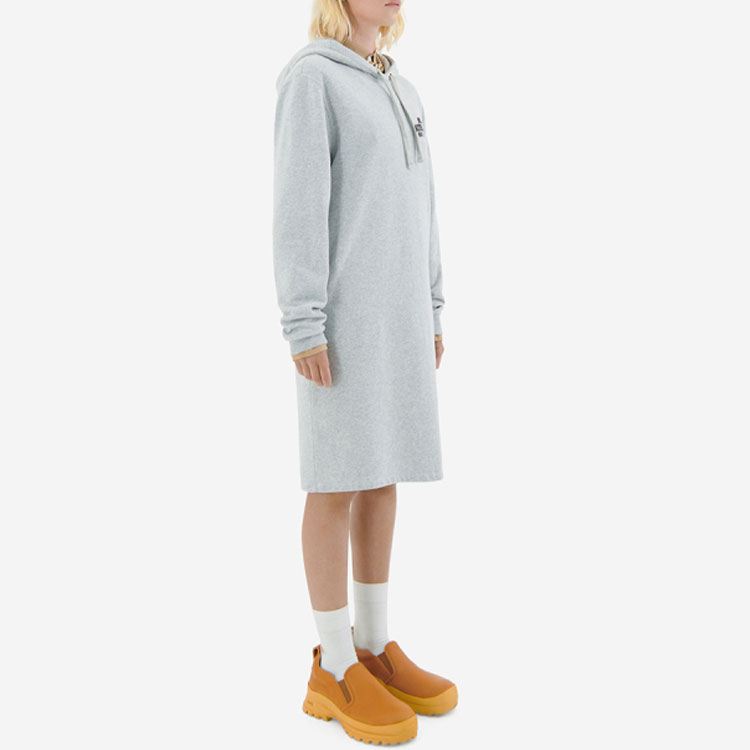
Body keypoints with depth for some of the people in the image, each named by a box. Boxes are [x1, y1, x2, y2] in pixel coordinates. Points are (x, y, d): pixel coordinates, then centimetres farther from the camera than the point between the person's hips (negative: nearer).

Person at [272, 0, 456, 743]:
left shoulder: (397, 93, 19)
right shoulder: (309, 78, -6)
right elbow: (298, 204, -13)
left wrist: (431, 310, 15)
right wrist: (303, 325, -18)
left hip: (396, 309, 8)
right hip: (344, 309, -8)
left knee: (384, 471, 9)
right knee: (341, 480, -5)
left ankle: (373, 645, 20)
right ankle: (334, 668, 8)